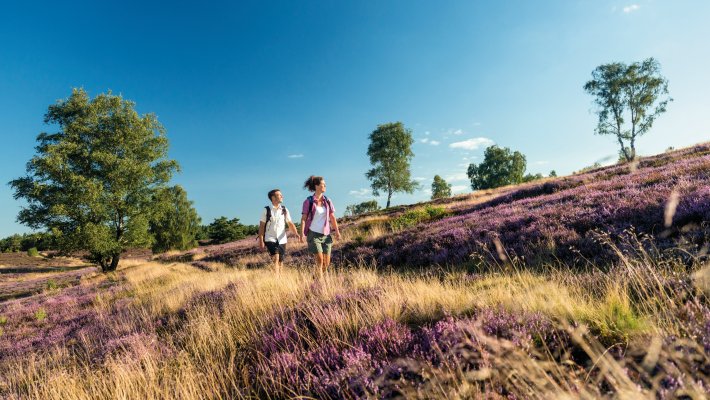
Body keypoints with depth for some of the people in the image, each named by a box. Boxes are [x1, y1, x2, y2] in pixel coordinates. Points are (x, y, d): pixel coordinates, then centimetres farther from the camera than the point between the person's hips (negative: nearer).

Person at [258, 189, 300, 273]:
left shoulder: (284, 210, 7)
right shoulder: (266, 210, -1)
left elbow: (290, 224, 4)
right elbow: (261, 226, 0)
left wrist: (297, 234, -11)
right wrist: (261, 241, -6)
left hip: (282, 240, 3)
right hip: (270, 239, -3)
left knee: (280, 262, 7)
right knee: (275, 258, -19)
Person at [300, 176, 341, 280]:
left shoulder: (327, 201, 8)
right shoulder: (308, 201, -4)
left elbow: (332, 217, 9)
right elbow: (303, 218, -5)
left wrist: (337, 231, 2)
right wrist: (302, 232, -15)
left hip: (326, 234, 4)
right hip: (313, 234, -4)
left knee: (327, 262, 4)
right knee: (319, 260, -13)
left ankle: (315, 278, 27)